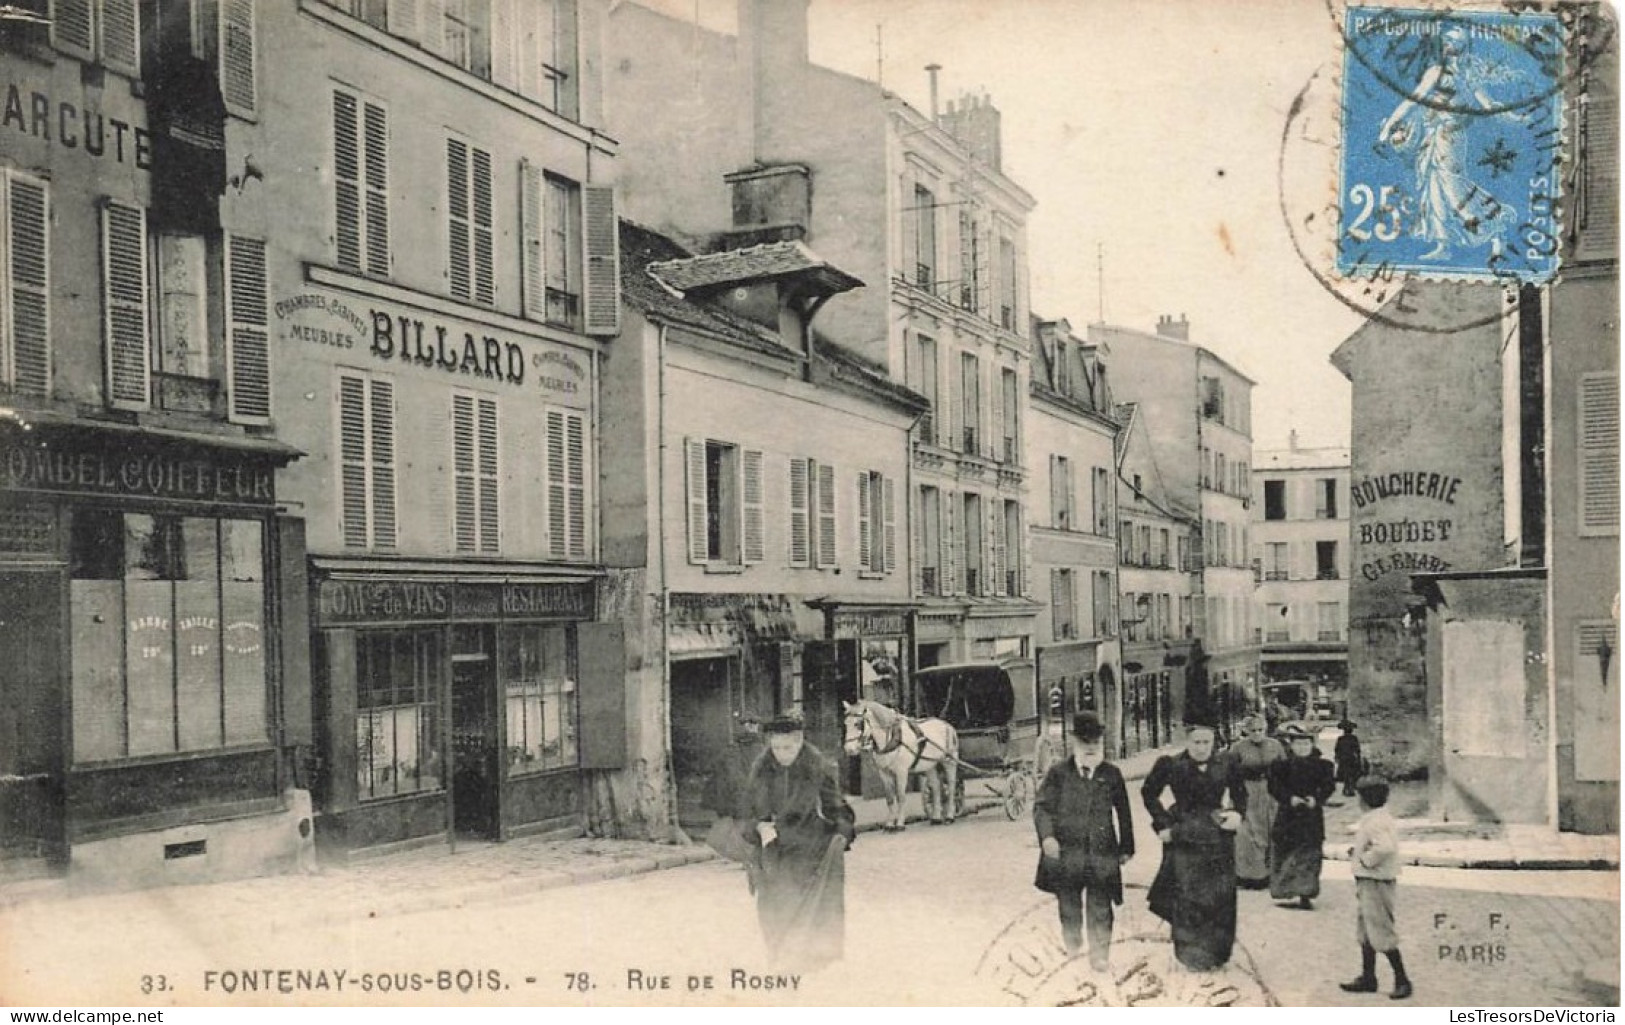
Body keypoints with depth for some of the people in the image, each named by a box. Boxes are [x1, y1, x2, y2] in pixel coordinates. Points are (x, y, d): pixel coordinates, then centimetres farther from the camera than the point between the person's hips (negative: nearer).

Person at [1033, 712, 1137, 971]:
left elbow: (1124, 813, 11)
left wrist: (1126, 847, 11)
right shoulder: (1058, 773, -1)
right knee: (1069, 905, 12)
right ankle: (1071, 940, 35)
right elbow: (1042, 806, -3)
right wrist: (1046, 835, -19)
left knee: (1101, 909, 2)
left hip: (1102, 853, 0)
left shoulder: (1112, 774, 4)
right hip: (1065, 852, 0)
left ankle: (1100, 955, 15)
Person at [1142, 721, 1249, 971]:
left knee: (1220, 897, 6)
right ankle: (1192, 954, 11)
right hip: (1184, 839, -2)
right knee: (1188, 897, -2)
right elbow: (1149, 793, 4)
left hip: (1218, 840, 2)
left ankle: (1215, 952, 22)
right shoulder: (1170, 765, -6)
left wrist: (1238, 814, -3)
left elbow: (1240, 794, 16)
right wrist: (1163, 824, -3)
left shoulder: (1226, 766, 0)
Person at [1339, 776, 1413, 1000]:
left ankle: (1402, 980, 4)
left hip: (1375, 884, -11)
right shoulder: (1382, 818, 12)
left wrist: (1365, 859, -22)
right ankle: (1367, 978, 24)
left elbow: (1385, 847, -36)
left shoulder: (1375, 822, -21)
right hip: (1366, 883, 11)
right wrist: (1357, 851, 11)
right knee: (1365, 933, 16)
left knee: (1381, 934, -4)